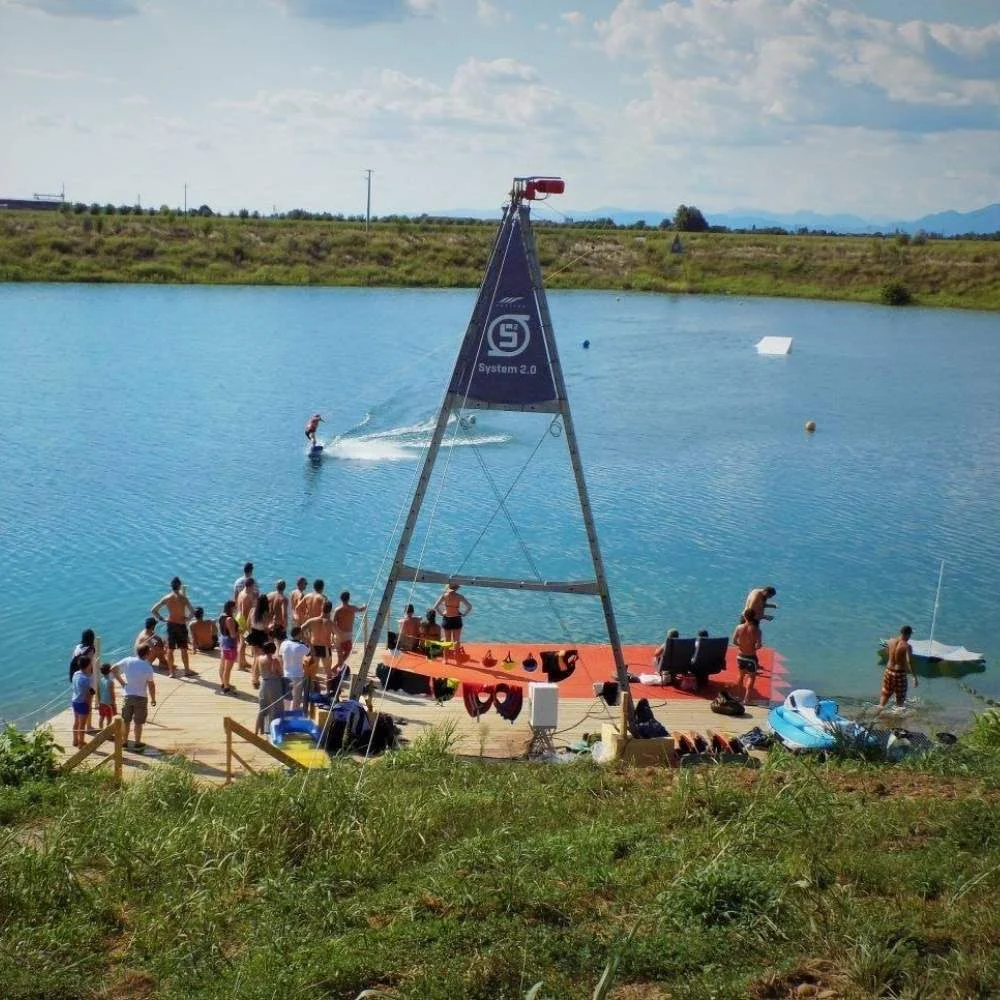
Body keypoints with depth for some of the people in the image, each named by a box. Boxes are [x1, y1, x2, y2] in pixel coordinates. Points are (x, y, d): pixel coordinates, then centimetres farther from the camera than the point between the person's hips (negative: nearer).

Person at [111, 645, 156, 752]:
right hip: (141, 697, -3)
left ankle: (124, 741, 26)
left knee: (126, 720, 17)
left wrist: (121, 681, 6)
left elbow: (113, 669, 0)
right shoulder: (147, 668, -14)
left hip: (128, 696, 3)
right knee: (138, 722, 7)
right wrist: (153, 699, 4)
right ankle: (137, 744, 13)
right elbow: (151, 685, -9)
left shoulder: (128, 661, -5)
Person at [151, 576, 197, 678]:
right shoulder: (183, 598, -8)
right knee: (183, 649, 9)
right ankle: (187, 670, 15)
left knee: (170, 649, 8)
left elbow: (153, 610, -3)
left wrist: (160, 618, 6)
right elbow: (192, 612, -10)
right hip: (181, 625, -1)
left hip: (171, 624, 1)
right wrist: (188, 618, 7)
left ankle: (171, 671, 9)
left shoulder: (166, 598, -3)